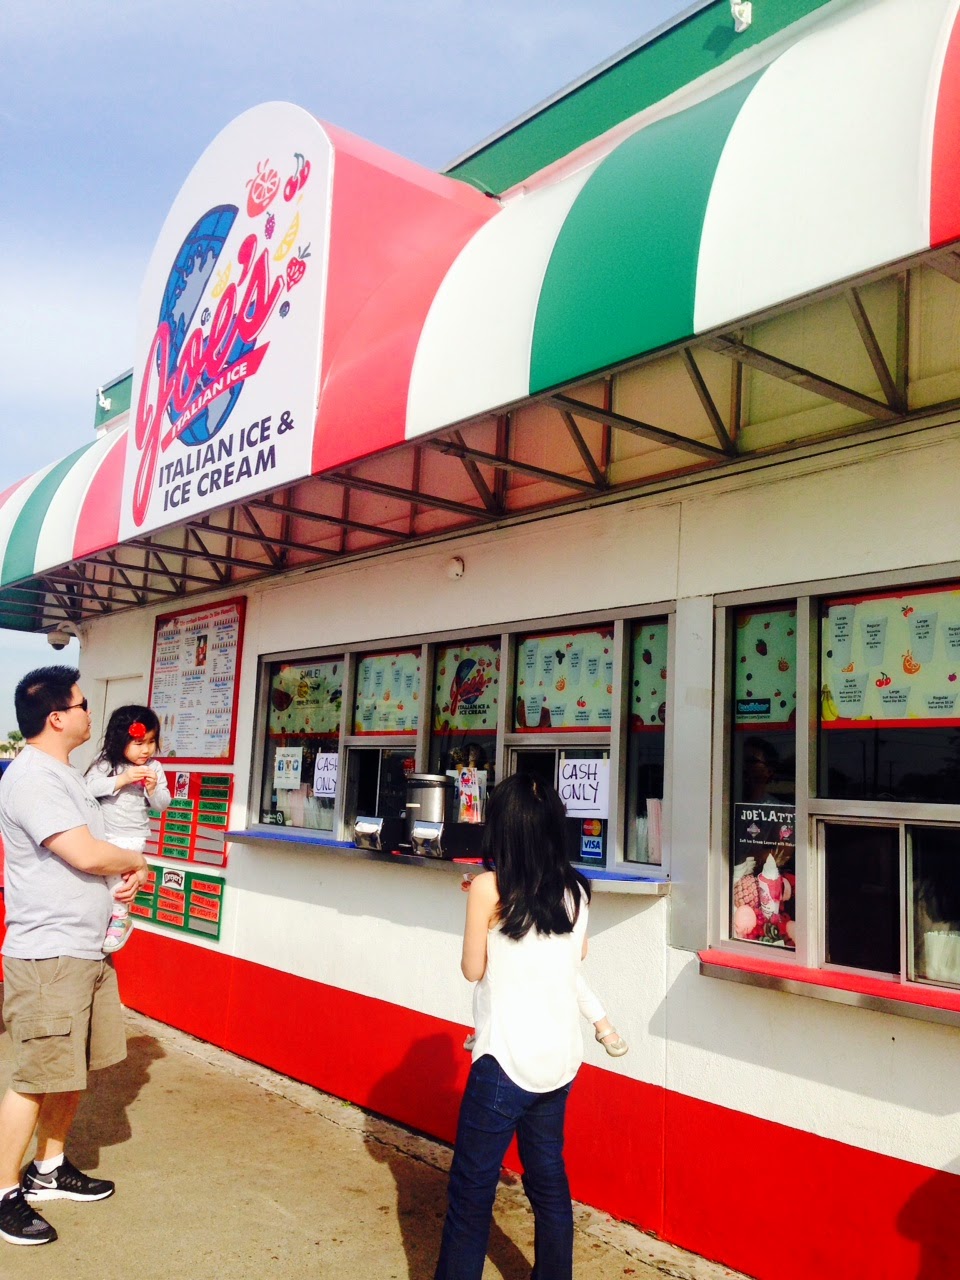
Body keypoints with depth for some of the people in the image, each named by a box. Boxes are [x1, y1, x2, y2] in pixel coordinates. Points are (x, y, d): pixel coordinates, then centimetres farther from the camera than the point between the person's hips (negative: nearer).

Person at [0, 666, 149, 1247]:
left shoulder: (67, 775, 14)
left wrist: (126, 869, 0)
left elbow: (97, 846, 21)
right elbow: (85, 854, -25)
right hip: (47, 955, -10)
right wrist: (137, 863, -6)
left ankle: (50, 1169, 34)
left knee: (74, 1069, 18)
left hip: (87, 949, 10)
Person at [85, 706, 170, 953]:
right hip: (102, 832, 2)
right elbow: (90, 787, -19)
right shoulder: (106, 762, -6)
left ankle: (120, 918, 1)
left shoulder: (154, 768, -3)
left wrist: (153, 790, -21)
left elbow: (162, 805, 0)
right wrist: (122, 779, -25)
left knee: (114, 870, -17)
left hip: (132, 836, -2)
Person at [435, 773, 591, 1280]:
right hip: (560, 1057, 6)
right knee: (549, 1180, 19)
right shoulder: (574, 890, 2)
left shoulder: (490, 887, -13)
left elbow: (473, 969, -4)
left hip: (507, 1057, -6)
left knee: (472, 1188, 4)